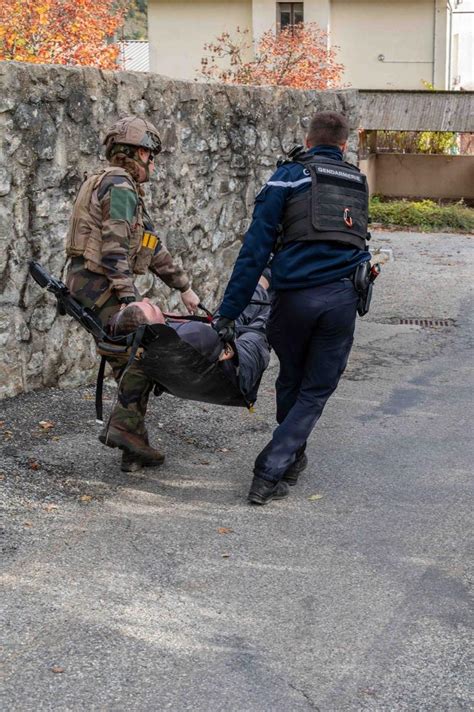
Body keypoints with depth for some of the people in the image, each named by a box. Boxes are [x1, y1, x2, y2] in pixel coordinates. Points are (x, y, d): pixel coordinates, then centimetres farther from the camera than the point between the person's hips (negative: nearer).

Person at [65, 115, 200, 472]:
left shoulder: (122, 187, 24)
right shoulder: (119, 185, -9)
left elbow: (153, 247, 24)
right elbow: (114, 248, -20)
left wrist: (184, 286, 23)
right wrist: (128, 298, -25)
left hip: (86, 283, 10)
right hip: (101, 282, -10)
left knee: (128, 359, 8)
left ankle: (131, 447, 9)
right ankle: (126, 426, -12)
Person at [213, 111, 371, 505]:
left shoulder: (289, 176, 5)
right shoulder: (358, 182, 18)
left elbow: (255, 248, -3)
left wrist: (228, 313, -3)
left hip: (295, 295, -2)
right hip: (344, 296, 2)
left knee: (291, 381, 20)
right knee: (316, 391, 8)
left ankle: (292, 458, 36)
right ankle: (269, 474, -1)